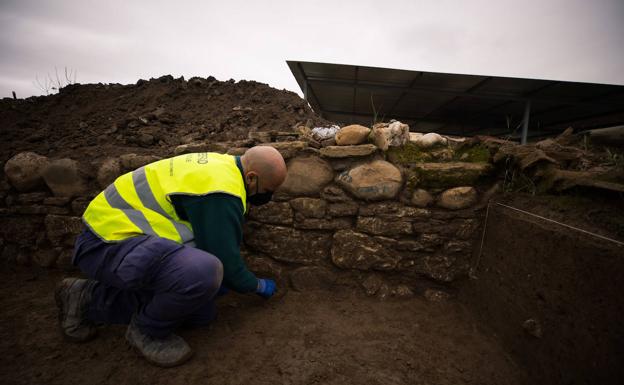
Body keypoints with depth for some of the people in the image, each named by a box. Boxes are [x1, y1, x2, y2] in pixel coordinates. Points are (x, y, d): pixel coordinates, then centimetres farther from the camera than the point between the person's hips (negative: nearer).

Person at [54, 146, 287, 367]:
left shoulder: (220, 164, 5)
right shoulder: (220, 195, -25)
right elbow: (226, 264, -18)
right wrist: (259, 286, 2)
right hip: (108, 245, -10)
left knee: (202, 313, 6)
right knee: (205, 272, -34)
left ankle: (90, 299, 18)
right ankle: (148, 330, -1)